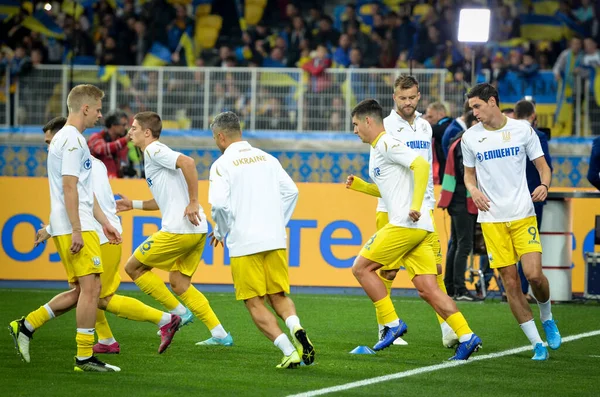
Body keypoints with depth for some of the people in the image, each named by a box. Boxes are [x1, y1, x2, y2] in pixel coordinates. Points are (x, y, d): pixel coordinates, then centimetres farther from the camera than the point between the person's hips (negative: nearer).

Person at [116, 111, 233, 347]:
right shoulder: (153, 154, 23)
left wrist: (193, 202, -23)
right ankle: (220, 334, 12)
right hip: (196, 231, 10)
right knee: (179, 284, 17)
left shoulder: (154, 150, -7)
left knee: (134, 267, 4)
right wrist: (133, 205, 26)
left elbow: (187, 162, -25)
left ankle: (177, 313, 5)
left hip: (179, 229, -10)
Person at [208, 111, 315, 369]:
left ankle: (289, 351, -14)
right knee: (279, 296, 15)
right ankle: (296, 329, -16)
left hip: (244, 243, -5)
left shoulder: (222, 164, -4)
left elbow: (218, 203, -15)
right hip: (275, 239, 5)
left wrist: (220, 231, 2)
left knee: (255, 304, 3)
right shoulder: (267, 158, 13)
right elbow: (291, 191, 9)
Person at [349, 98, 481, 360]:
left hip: (406, 223, -9)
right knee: (427, 289, 2)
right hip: (419, 229, 9)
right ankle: (466, 337, -6)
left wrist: (416, 206, -25)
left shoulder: (387, 144, -7)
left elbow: (421, 165, -20)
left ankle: (392, 324, -1)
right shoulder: (376, 151, 24)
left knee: (361, 267, -1)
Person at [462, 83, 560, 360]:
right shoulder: (470, 137, 4)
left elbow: (542, 165, 7)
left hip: (523, 215, -1)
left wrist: (544, 185, -15)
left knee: (534, 274, -14)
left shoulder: (522, 129, 0)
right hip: (491, 220, 1)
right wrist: (473, 190, -6)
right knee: (510, 283, -3)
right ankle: (537, 343, 5)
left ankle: (547, 317, 18)